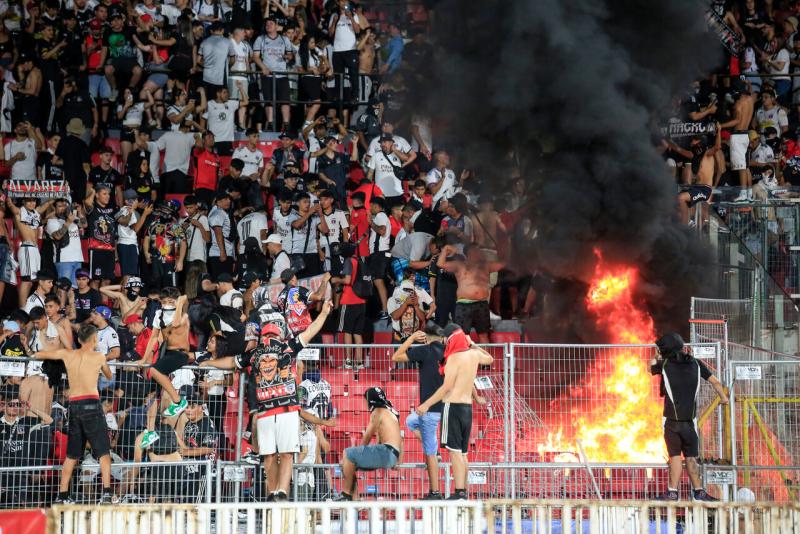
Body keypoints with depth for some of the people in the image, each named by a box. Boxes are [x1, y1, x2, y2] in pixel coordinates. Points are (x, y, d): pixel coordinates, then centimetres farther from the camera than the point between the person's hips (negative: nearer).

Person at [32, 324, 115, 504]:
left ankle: (62, 496, 12)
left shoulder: (67, 354, 10)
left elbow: (38, 355, 23)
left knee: (71, 454, 12)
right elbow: (109, 376, 22)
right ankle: (107, 493, -14)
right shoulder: (98, 357, 3)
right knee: (103, 451, -2)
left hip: (74, 405, 4)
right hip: (91, 403, -4)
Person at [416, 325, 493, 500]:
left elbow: (447, 386, -18)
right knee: (462, 452, 13)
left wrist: (427, 404, -18)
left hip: (453, 405, -8)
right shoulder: (474, 354, 10)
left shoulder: (454, 357, -12)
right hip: (468, 406, 8)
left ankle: (459, 492, -17)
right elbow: (489, 359, 33)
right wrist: (473, 344, 32)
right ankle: (463, 491, 13)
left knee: (455, 451, -11)